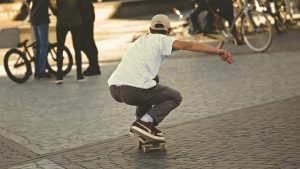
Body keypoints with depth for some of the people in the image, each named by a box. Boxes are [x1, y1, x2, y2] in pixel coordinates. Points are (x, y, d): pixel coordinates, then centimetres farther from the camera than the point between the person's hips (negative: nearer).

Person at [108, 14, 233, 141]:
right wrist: (218, 51, -13)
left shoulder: (140, 40, 28)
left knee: (153, 79, 34)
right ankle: (144, 122, -7)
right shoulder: (162, 40, 8)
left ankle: (141, 120, 26)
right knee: (175, 97, 13)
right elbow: (188, 45, -7)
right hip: (133, 90, -7)